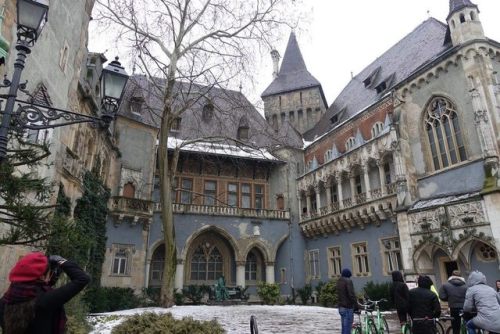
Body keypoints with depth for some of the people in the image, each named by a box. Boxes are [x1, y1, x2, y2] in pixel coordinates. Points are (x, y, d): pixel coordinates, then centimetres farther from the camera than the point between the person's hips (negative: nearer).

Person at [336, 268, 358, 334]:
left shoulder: (339, 281, 14)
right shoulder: (348, 281, -12)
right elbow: (351, 295, -18)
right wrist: (356, 306, -13)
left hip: (341, 307, 8)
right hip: (348, 307, -8)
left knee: (344, 327, 14)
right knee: (347, 328, -6)